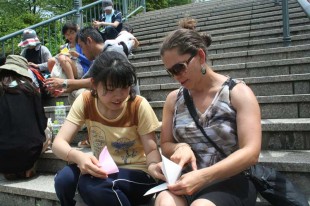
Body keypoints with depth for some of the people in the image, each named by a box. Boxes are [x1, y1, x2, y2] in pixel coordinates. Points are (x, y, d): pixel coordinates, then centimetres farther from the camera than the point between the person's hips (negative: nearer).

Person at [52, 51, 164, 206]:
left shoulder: (139, 106, -16)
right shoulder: (85, 102, -9)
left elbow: (152, 150, -11)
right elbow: (58, 143, -16)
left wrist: (153, 166, -36)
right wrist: (78, 156, -39)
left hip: (137, 174, -2)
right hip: (102, 171, 3)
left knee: (89, 183, -31)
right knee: (64, 179, -28)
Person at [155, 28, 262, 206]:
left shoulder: (238, 93, -3)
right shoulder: (174, 99, 9)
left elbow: (250, 153, -12)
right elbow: (166, 145, 15)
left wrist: (202, 176, -23)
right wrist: (180, 147, -9)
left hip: (231, 182, -3)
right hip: (187, 181, 3)